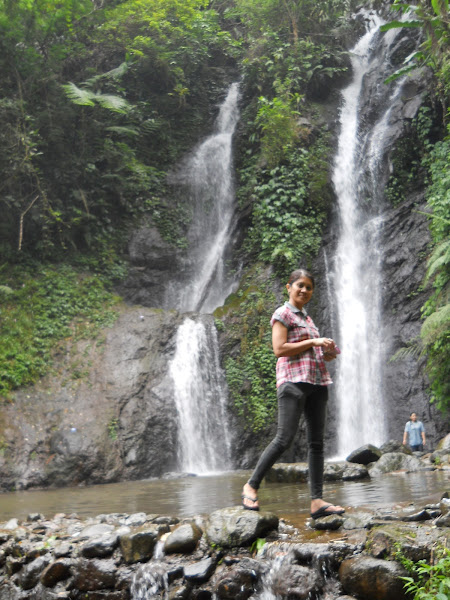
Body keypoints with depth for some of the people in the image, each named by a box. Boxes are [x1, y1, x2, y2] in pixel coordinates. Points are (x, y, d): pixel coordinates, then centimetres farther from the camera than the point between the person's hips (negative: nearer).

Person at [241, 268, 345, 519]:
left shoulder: (307, 318, 24)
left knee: (317, 442, 1)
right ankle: (252, 485, 0)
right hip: (293, 381, -8)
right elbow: (280, 349, -12)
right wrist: (313, 342, -11)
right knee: (285, 439, -13)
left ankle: (317, 501, -1)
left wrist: (327, 353, 8)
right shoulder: (283, 314, 0)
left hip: (317, 381, 8)